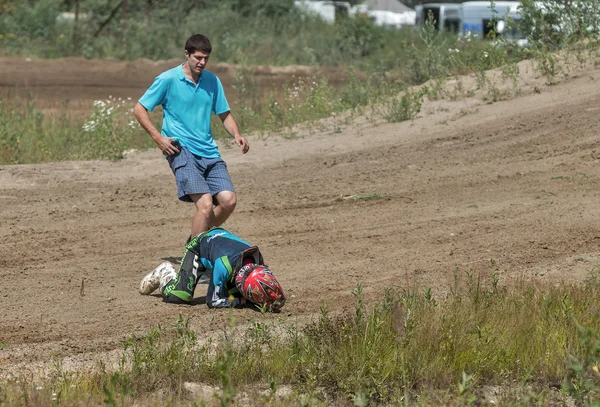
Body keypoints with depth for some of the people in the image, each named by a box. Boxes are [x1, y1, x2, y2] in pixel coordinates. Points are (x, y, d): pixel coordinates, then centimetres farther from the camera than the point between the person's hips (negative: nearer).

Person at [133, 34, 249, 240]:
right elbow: (139, 109, 2)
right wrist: (158, 137, -9)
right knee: (205, 203, -21)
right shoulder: (168, 79, -3)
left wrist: (236, 135, 0)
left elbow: (225, 114, 20)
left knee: (229, 200, -8)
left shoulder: (212, 81, 12)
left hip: (210, 153, 6)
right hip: (181, 151, -6)